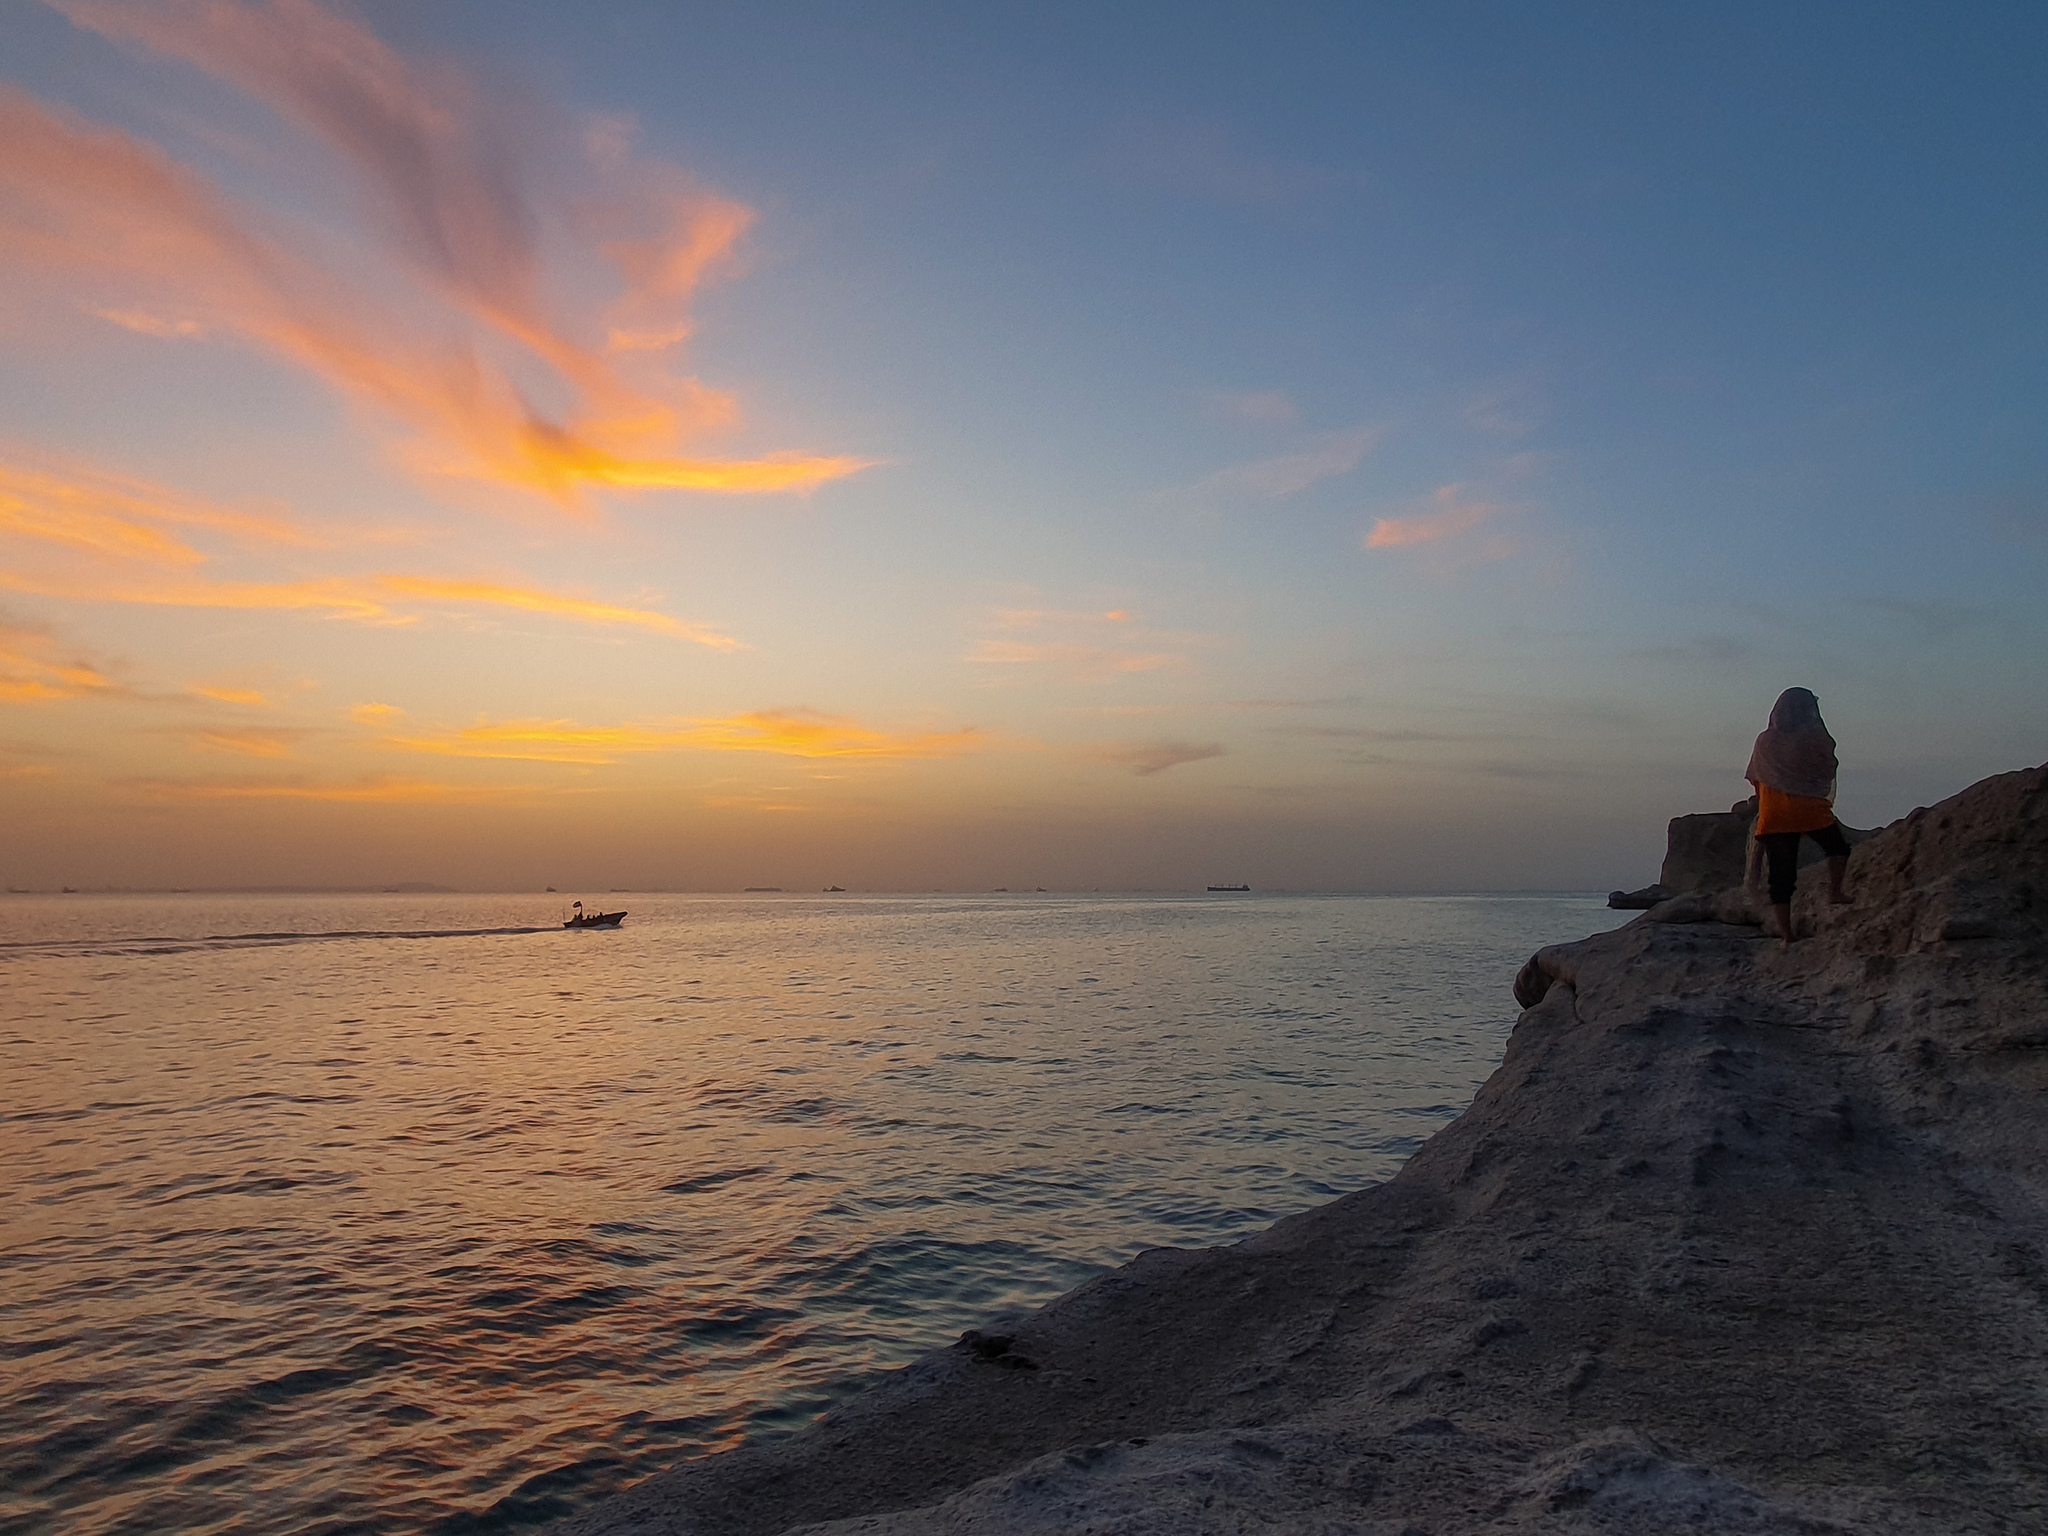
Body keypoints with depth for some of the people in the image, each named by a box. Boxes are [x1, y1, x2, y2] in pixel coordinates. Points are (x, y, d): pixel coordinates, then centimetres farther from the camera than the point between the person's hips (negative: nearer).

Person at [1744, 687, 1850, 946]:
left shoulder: (1764, 740, 5)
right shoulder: (1816, 737, -5)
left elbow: (1757, 780, 11)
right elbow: (1829, 771, 5)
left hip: (1773, 815, 3)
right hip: (1811, 809, -3)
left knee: (1781, 876, 2)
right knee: (1837, 847, 26)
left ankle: (1786, 934, 2)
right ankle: (1834, 891, 10)